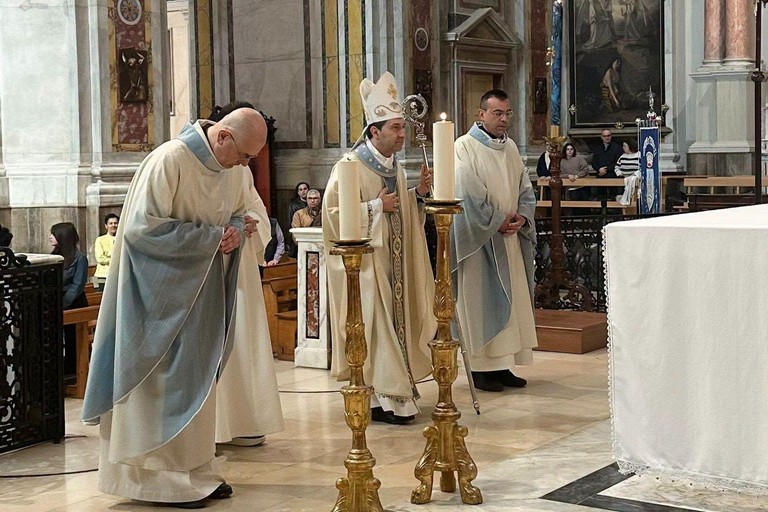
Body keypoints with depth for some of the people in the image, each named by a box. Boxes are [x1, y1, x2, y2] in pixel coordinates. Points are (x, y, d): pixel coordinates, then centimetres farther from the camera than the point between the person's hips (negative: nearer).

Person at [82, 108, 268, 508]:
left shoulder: (231, 168, 3)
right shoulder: (169, 161, -21)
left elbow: (238, 214, 18)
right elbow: (143, 227, -24)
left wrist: (236, 230, -7)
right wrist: (213, 236, -21)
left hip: (204, 293, 8)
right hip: (165, 292, -8)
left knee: (198, 378, 12)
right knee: (167, 380, -2)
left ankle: (195, 468, 21)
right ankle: (164, 475, 8)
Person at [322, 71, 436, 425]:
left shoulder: (394, 166, 12)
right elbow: (333, 213, -18)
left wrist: (418, 194, 3)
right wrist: (376, 206, -19)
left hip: (393, 261, 8)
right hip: (366, 262, -8)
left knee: (396, 322, 11)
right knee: (374, 325, -6)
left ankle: (395, 388, 21)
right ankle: (379, 398, 0)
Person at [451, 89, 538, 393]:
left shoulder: (510, 147, 13)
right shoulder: (465, 147, -9)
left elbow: (525, 189, 14)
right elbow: (469, 194, -16)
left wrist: (521, 217, -4)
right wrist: (498, 221, -14)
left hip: (510, 237, 7)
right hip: (479, 239, -7)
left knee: (511, 300, 8)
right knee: (481, 302, -3)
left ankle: (502, 365, 15)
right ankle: (481, 368, 3)